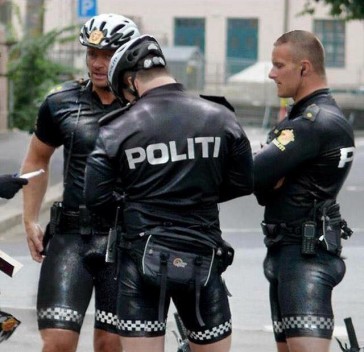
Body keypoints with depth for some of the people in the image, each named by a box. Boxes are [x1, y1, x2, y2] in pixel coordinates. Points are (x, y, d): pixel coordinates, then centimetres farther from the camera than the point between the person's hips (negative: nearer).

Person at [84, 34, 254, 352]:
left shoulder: (118, 129, -5)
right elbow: (244, 183, 5)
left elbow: (96, 199, -5)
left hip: (141, 260, -1)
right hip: (202, 260, 1)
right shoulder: (220, 118, 0)